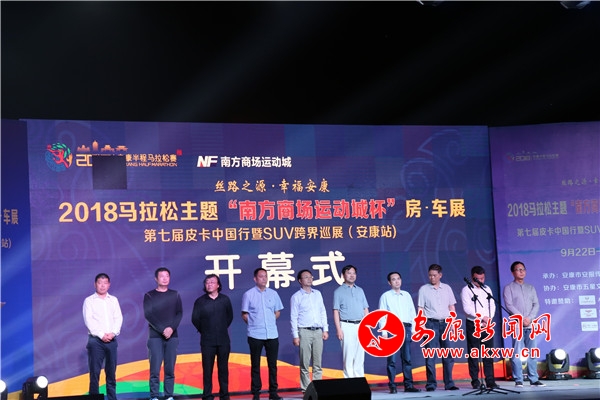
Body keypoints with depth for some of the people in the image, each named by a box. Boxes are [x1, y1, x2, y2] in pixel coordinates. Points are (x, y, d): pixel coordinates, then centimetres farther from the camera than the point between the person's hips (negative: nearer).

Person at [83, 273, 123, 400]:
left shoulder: (114, 300, 14)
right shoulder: (89, 300, 4)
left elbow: (118, 318, 7)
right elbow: (88, 320, -5)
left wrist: (113, 333, -10)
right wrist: (101, 334, -14)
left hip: (112, 340, 3)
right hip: (95, 340, -3)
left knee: (111, 372, 4)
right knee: (95, 372, -4)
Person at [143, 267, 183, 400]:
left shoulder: (175, 295, 11)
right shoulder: (149, 295, 4)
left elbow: (180, 313, 5)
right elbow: (148, 315, -5)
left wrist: (172, 328, -12)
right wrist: (162, 330, -14)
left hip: (172, 336, 2)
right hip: (155, 336, -2)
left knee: (170, 369, 0)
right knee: (155, 369, -7)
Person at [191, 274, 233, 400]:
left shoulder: (225, 300, 4)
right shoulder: (200, 301, -1)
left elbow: (230, 316, 13)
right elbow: (195, 319, 2)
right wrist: (204, 331, 9)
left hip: (223, 340, 1)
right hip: (207, 341, -1)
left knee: (223, 368, 6)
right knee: (207, 369, 0)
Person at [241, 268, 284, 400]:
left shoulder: (273, 293, 8)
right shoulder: (248, 294, -1)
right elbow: (244, 314, 3)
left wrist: (271, 322, 6)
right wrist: (254, 324, -1)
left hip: (272, 334, 3)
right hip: (255, 335, -3)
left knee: (273, 364, 6)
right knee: (255, 365, 4)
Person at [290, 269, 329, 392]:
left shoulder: (317, 294, 14)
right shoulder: (296, 297, 1)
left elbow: (323, 312, 16)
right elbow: (293, 318, -1)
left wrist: (325, 329, 9)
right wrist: (295, 336, -7)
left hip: (318, 331, 4)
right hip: (304, 332, -4)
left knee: (317, 363, 4)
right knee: (305, 363, -3)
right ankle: (306, 389, 1)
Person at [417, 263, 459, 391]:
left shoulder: (447, 288, 10)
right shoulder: (423, 289, 3)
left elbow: (452, 307, 13)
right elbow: (421, 309, 0)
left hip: (445, 323, 3)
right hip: (431, 324, -3)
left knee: (448, 354, 3)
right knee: (430, 355, -5)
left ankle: (449, 383, 10)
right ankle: (431, 384, 0)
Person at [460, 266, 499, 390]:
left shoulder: (487, 289, 15)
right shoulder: (466, 290, -2)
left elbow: (492, 306, 11)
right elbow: (467, 309, -11)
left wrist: (488, 320, -5)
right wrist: (482, 317, -14)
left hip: (487, 325, 4)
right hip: (473, 325, -4)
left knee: (488, 355, 3)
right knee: (474, 355, -3)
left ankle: (490, 381, 5)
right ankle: (475, 382, 2)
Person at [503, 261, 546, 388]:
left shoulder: (531, 288, 17)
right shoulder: (509, 288, 4)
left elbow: (536, 304, 8)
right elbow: (509, 305, -6)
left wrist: (529, 318, -8)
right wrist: (521, 319, -13)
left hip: (530, 325, 4)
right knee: (517, 353, -5)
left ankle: (534, 379, 7)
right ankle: (518, 380, -3)